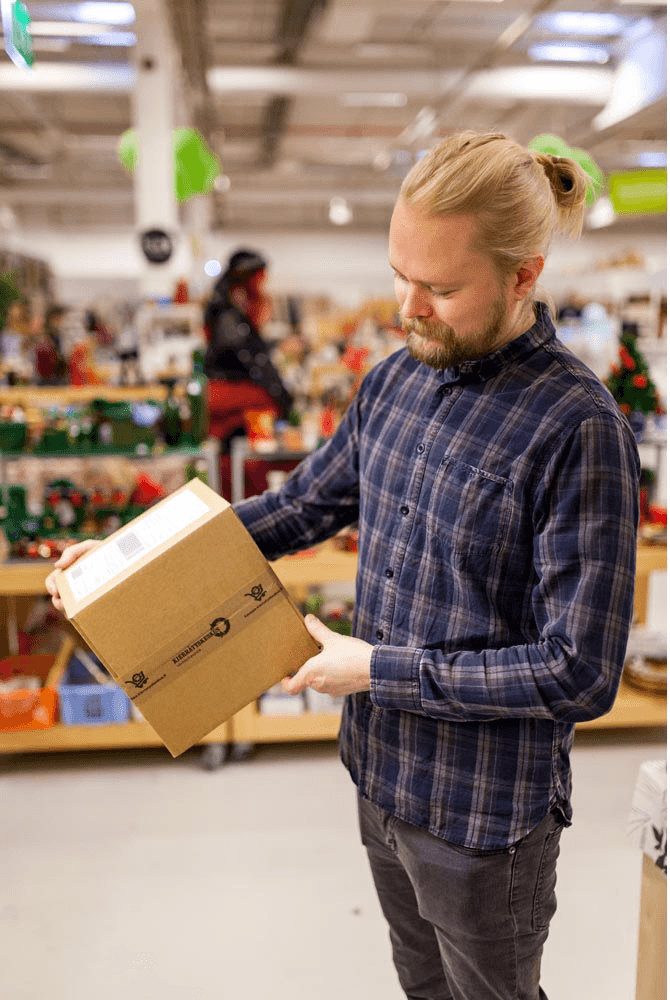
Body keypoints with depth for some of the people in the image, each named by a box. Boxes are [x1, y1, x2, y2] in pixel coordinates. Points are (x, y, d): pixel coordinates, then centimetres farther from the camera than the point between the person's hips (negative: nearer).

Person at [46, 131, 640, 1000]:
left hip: (483, 814, -6)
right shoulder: (397, 379, -3)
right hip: (381, 770, 7)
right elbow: (307, 504, 8)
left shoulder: (578, 429, -26)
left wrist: (377, 668, -21)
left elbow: (579, 673, -25)